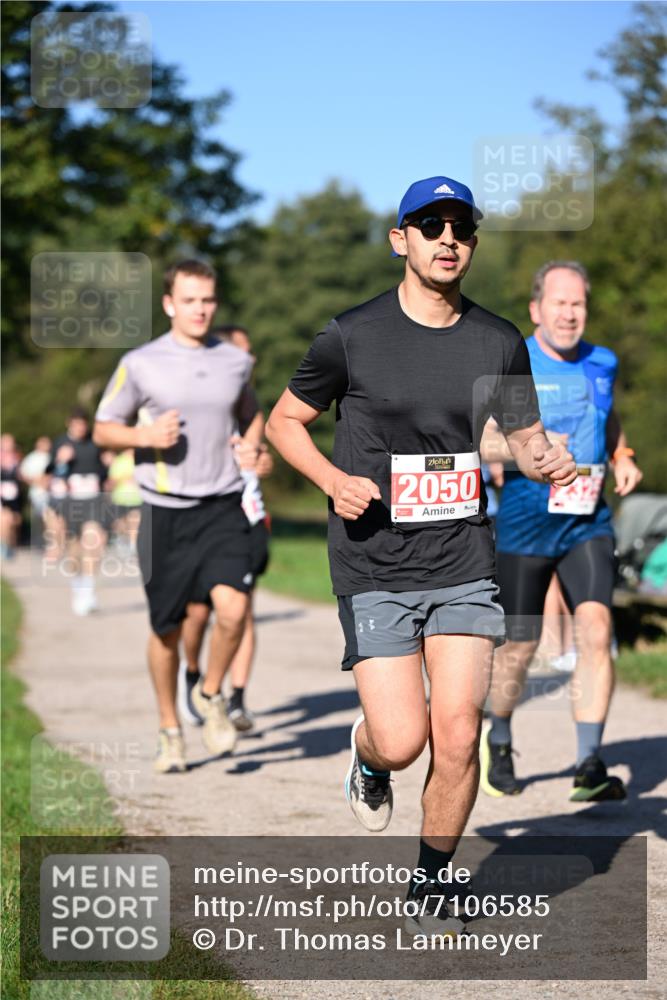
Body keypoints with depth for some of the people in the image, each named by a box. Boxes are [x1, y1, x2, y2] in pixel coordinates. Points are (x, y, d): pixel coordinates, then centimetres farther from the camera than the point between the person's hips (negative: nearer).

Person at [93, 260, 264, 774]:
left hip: (223, 507, 1)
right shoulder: (140, 364, -1)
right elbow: (104, 429, 6)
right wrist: (146, 435, -13)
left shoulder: (236, 362, 7)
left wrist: (252, 442, 4)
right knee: (167, 629, 5)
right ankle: (170, 730, 25)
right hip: (166, 510, -1)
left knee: (233, 607, -19)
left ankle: (211, 694, 9)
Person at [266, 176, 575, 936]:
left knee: (458, 733, -5)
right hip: (374, 569, -2)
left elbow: (523, 433, 18)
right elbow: (284, 422, 7)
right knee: (403, 742, -9)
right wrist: (333, 480, -11)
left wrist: (546, 460, -6)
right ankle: (366, 756, 30)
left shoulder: (498, 342, 5)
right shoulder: (352, 335, -4)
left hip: (463, 565, 2)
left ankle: (432, 885, 17)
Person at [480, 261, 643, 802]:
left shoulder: (603, 365, 7)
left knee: (596, 628, -16)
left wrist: (623, 458, 8)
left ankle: (590, 762, -13)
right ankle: (499, 742, 32)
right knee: (520, 646, 6)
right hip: (525, 525, -3)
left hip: (587, 522, 3)